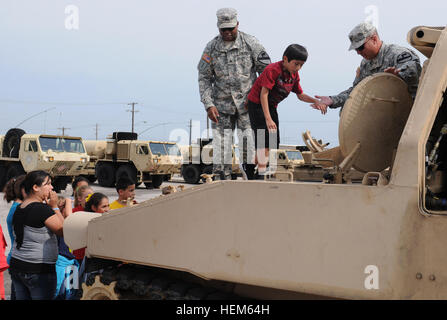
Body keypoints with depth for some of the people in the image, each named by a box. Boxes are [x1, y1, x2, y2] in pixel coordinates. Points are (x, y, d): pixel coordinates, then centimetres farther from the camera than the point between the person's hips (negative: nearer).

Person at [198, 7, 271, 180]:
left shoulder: (250, 43, -3)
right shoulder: (211, 48, 1)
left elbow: (266, 70, 2)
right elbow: (204, 78, 3)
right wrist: (208, 105, -6)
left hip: (247, 102, -1)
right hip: (222, 103, 2)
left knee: (248, 139, -5)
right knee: (221, 141, 0)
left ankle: (249, 178, 3)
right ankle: (222, 178, 8)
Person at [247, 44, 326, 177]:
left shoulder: (294, 75, 0)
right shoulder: (273, 70, -24)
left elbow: (300, 95, 11)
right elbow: (264, 94, -27)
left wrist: (315, 101, -8)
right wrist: (268, 119, -31)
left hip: (271, 106, 8)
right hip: (257, 104, -8)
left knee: (274, 141, 9)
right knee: (264, 140, -15)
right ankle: (262, 175, -14)